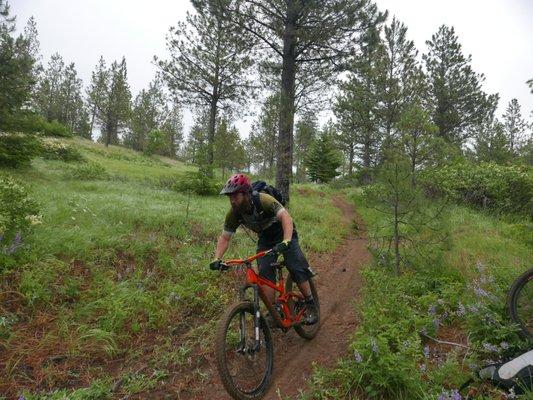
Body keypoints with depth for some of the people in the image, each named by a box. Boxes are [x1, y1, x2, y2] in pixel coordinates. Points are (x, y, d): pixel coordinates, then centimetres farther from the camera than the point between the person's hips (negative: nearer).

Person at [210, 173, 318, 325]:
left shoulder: (263, 200, -34)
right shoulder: (233, 214, -18)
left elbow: (286, 217, -44)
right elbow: (224, 237, -9)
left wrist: (286, 242, -59)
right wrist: (217, 259, -24)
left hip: (284, 234, -4)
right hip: (265, 239, 5)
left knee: (297, 269, -15)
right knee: (265, 274, -10)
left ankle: (311, 305, 5)